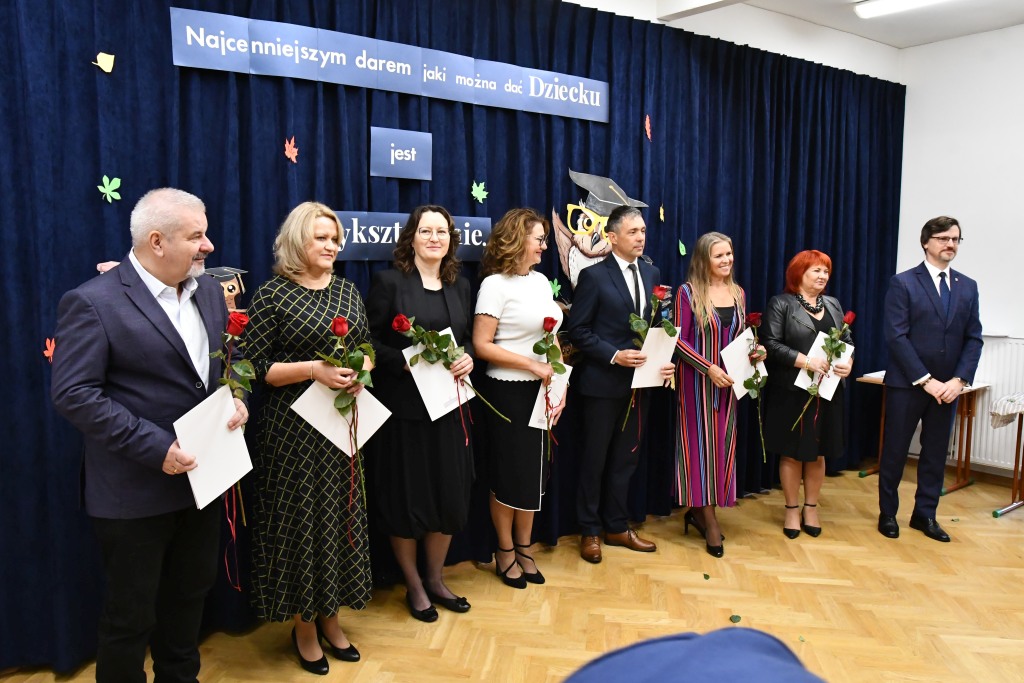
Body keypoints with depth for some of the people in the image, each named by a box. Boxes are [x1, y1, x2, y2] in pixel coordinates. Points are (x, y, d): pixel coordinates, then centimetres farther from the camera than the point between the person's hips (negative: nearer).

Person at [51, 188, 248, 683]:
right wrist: (156, 448, -24)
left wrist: (236, 395, -7)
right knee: (131, 614, 11)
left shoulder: (208, 291, 4)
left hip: (202, 474, 7)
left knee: (191, 592, 23)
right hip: (135, 490, -6)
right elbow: (73, 394, -20)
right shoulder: (93, 302, -17)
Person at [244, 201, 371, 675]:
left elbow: (367, 348, 14)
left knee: (341, 515, 11)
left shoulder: (347, 290, 9)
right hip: (293, 428, -5)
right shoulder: (272, 295, -7)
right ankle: (303, 625, 23)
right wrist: (314, 369, -21)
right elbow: (257, 368, -10)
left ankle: (330, 617, 30)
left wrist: (361, 371, -8)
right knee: (298, 519, 4)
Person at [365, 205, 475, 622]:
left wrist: (468, 359, -4)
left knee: (450, 494, 10)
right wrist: (406, 361, -21)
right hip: (403, 406, -5)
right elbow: (369, 341, -8)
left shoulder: (460, 286, 10)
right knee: (406, 497, 5)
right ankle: (414, 586, 26)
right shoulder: (389, 282, -6)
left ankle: (435, 579, 31)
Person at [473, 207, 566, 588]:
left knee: (534, 472, 14)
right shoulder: (496, 284, -12)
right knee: (509, 475, 6)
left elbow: (553, 338, 13)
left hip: (543, 392, 7)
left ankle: (524, 550, 29)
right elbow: (482, 346, -16)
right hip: (509, 393, -6)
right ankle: (505, 553, 25)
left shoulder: (541, 281, 9)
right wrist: (533, 366, -19)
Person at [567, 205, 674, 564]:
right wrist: (615, 355, -19)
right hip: (605, 382, -5)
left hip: (640, 381, 5)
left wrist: (664, 359, -8)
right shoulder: (594, 276, -9)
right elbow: (578, 330, -11)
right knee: (595, 460, 8)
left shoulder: (652, 274, 8)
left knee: (625, 458, 15)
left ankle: (617, 527, 30)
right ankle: (590, 531, 23)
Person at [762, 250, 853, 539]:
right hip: (793, 392, -5)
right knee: (792, 453, 4)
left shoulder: (833, 304, 14)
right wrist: (806, 361, -21)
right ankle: (792, 509, 17)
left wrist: (849, 363, -7)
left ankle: (811, 508, 23)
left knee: (818, 453, 10)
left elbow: (848, 340, 14)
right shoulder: (781, 304, -4)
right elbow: (771, 343, -13)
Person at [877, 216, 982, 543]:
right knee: (895, 451, 5)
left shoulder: (968, 287, 9)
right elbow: (896, 336, -12)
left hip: (947, 386, 4)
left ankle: (925, 514, 25)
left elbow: (973, 339, 6)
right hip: (906, 384, -4)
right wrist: (925, 380, -15)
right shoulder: (903, 283, -5)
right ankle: (887, 513, 19)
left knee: (936, 452, 11)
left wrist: (959, 380, -7)